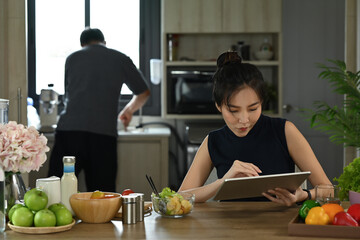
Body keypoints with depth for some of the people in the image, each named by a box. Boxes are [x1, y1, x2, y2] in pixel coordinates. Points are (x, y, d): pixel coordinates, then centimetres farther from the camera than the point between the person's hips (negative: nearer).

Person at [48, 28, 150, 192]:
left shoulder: (72, 59, 19)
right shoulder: (120, 59, 16)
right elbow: (144, 93, 25)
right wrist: (128, 111, 44)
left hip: (68, 129, 1)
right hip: (103, 132, -1)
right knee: (103, 195, 2)